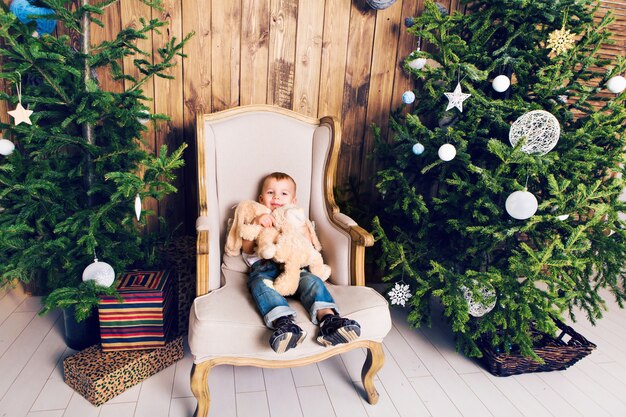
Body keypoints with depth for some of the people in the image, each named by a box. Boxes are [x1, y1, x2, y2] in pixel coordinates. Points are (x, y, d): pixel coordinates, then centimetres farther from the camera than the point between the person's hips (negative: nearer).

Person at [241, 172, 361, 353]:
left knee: (311, 280, -28)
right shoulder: (256, 219, 25)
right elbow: (247, 249, 6)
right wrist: (256, 222, -10)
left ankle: (328, 318, -49)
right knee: (260, 284, -34)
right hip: (264, 267, -1)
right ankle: (284, 322, -56)